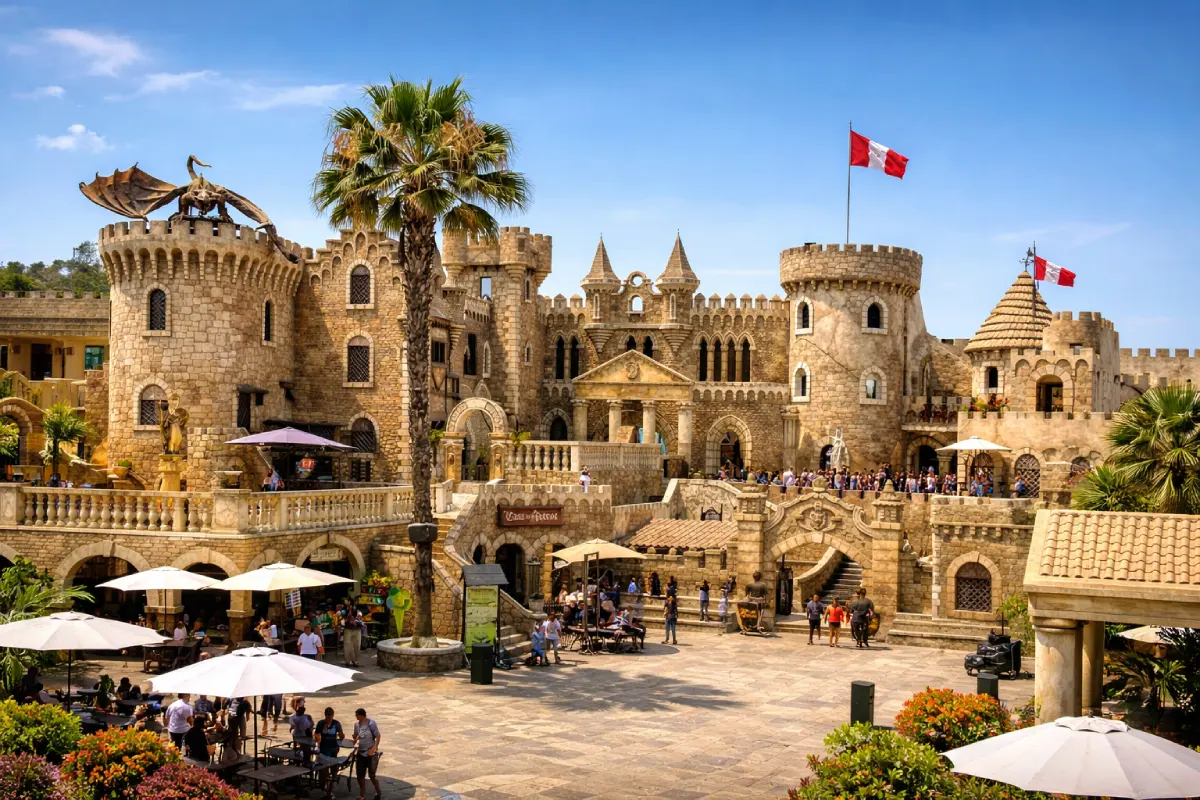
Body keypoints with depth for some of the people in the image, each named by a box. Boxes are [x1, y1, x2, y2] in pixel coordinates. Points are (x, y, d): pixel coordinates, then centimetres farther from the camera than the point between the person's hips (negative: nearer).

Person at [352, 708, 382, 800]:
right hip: (361, 753, 5)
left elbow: (378, 736, -12)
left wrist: (374, 748, -19)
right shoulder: (357, 723, 0)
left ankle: (378, 792, 25)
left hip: (371, 753, -5)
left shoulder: (371, 723, -16)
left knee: (372, 775, 1)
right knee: (360, 775, 8)